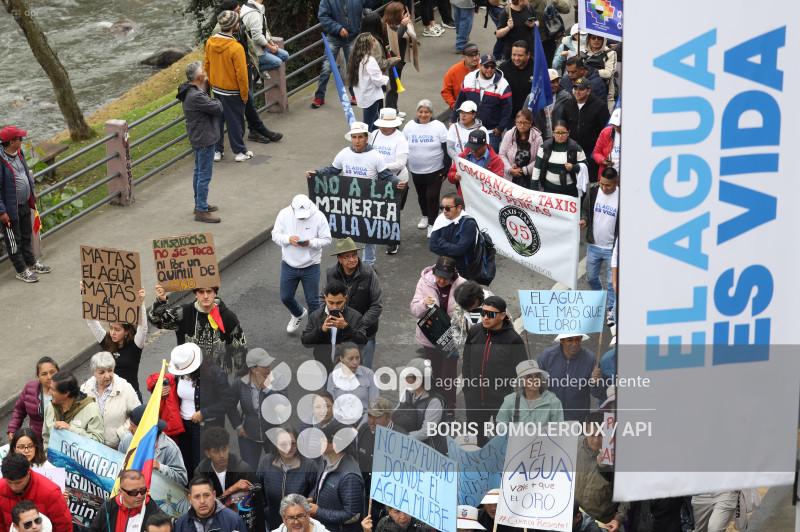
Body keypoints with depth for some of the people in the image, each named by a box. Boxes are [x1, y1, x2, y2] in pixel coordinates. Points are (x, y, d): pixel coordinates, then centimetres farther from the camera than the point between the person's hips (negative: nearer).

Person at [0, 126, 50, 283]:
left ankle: (31, 263, 40)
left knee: (26, 236, 24)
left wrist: (32, 191, 23)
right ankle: (21, 271, 21)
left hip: (25, 204, 8)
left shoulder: (19, 152, -1)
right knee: (14, 241, 9)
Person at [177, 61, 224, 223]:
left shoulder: (188, 90, 2)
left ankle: (199, 203, 35)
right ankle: (201, 211, 4)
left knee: (199, 172, 22)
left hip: (197, 138, 11)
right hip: (204, 139, -11)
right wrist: (216, 101, -4)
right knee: (204, 176, -3)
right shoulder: (196, 96, -29)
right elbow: (218, 109, -24)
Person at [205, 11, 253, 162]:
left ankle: (217, 151, 26)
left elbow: (207, 65, 7)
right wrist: (244, 94, -9)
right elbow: (241, 74, -20)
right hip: (232, 92, -6)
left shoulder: (210, 42, -5)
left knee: (217, 119, 17)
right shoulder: (236, 48, -26)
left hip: (216, 89, 6)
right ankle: (240, 151, 19)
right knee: (235, 120, 7)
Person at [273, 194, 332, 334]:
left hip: (311, 267, -2)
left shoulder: (318, 217, -16)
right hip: (289, 265, 3)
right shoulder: (284, 214, -10)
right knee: (285, 297, 15)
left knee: (312, 300, 7)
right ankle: (298, 314, 47)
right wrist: (288, 239, -25)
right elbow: (275, 235, -4)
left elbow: (326, 239, -9)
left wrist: (310, 243, -27)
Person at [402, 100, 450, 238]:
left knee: (432, 196, -7)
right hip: (416, 171, 4)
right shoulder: (409, 127, -1)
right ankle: (425, 216, 42)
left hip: (435, 170, -4)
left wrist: (446, 169, -8)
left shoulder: (439, 127, -8)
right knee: (421, 195, 19)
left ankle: (432, 224, 4)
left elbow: (446, 150, -5)